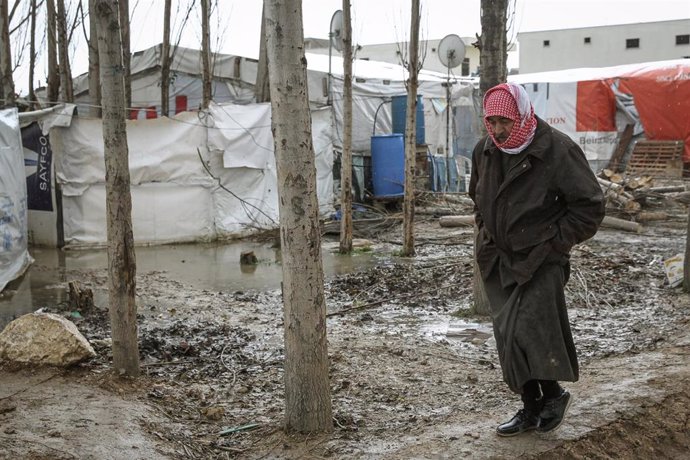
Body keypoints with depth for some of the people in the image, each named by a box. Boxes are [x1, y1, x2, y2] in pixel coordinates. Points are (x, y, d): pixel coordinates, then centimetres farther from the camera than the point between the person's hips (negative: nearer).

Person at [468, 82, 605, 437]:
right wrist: (486, 232, 13)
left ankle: (553, 393, 11)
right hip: (498, 261, 6)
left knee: (526, 334, -16)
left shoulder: (558, 150, -16)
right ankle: (531, 409, 23)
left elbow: (590, 207, -11)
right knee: (509, 338, 9)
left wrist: (554, 242, -11)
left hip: (541, 262, -6)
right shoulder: (485, 151, 3)